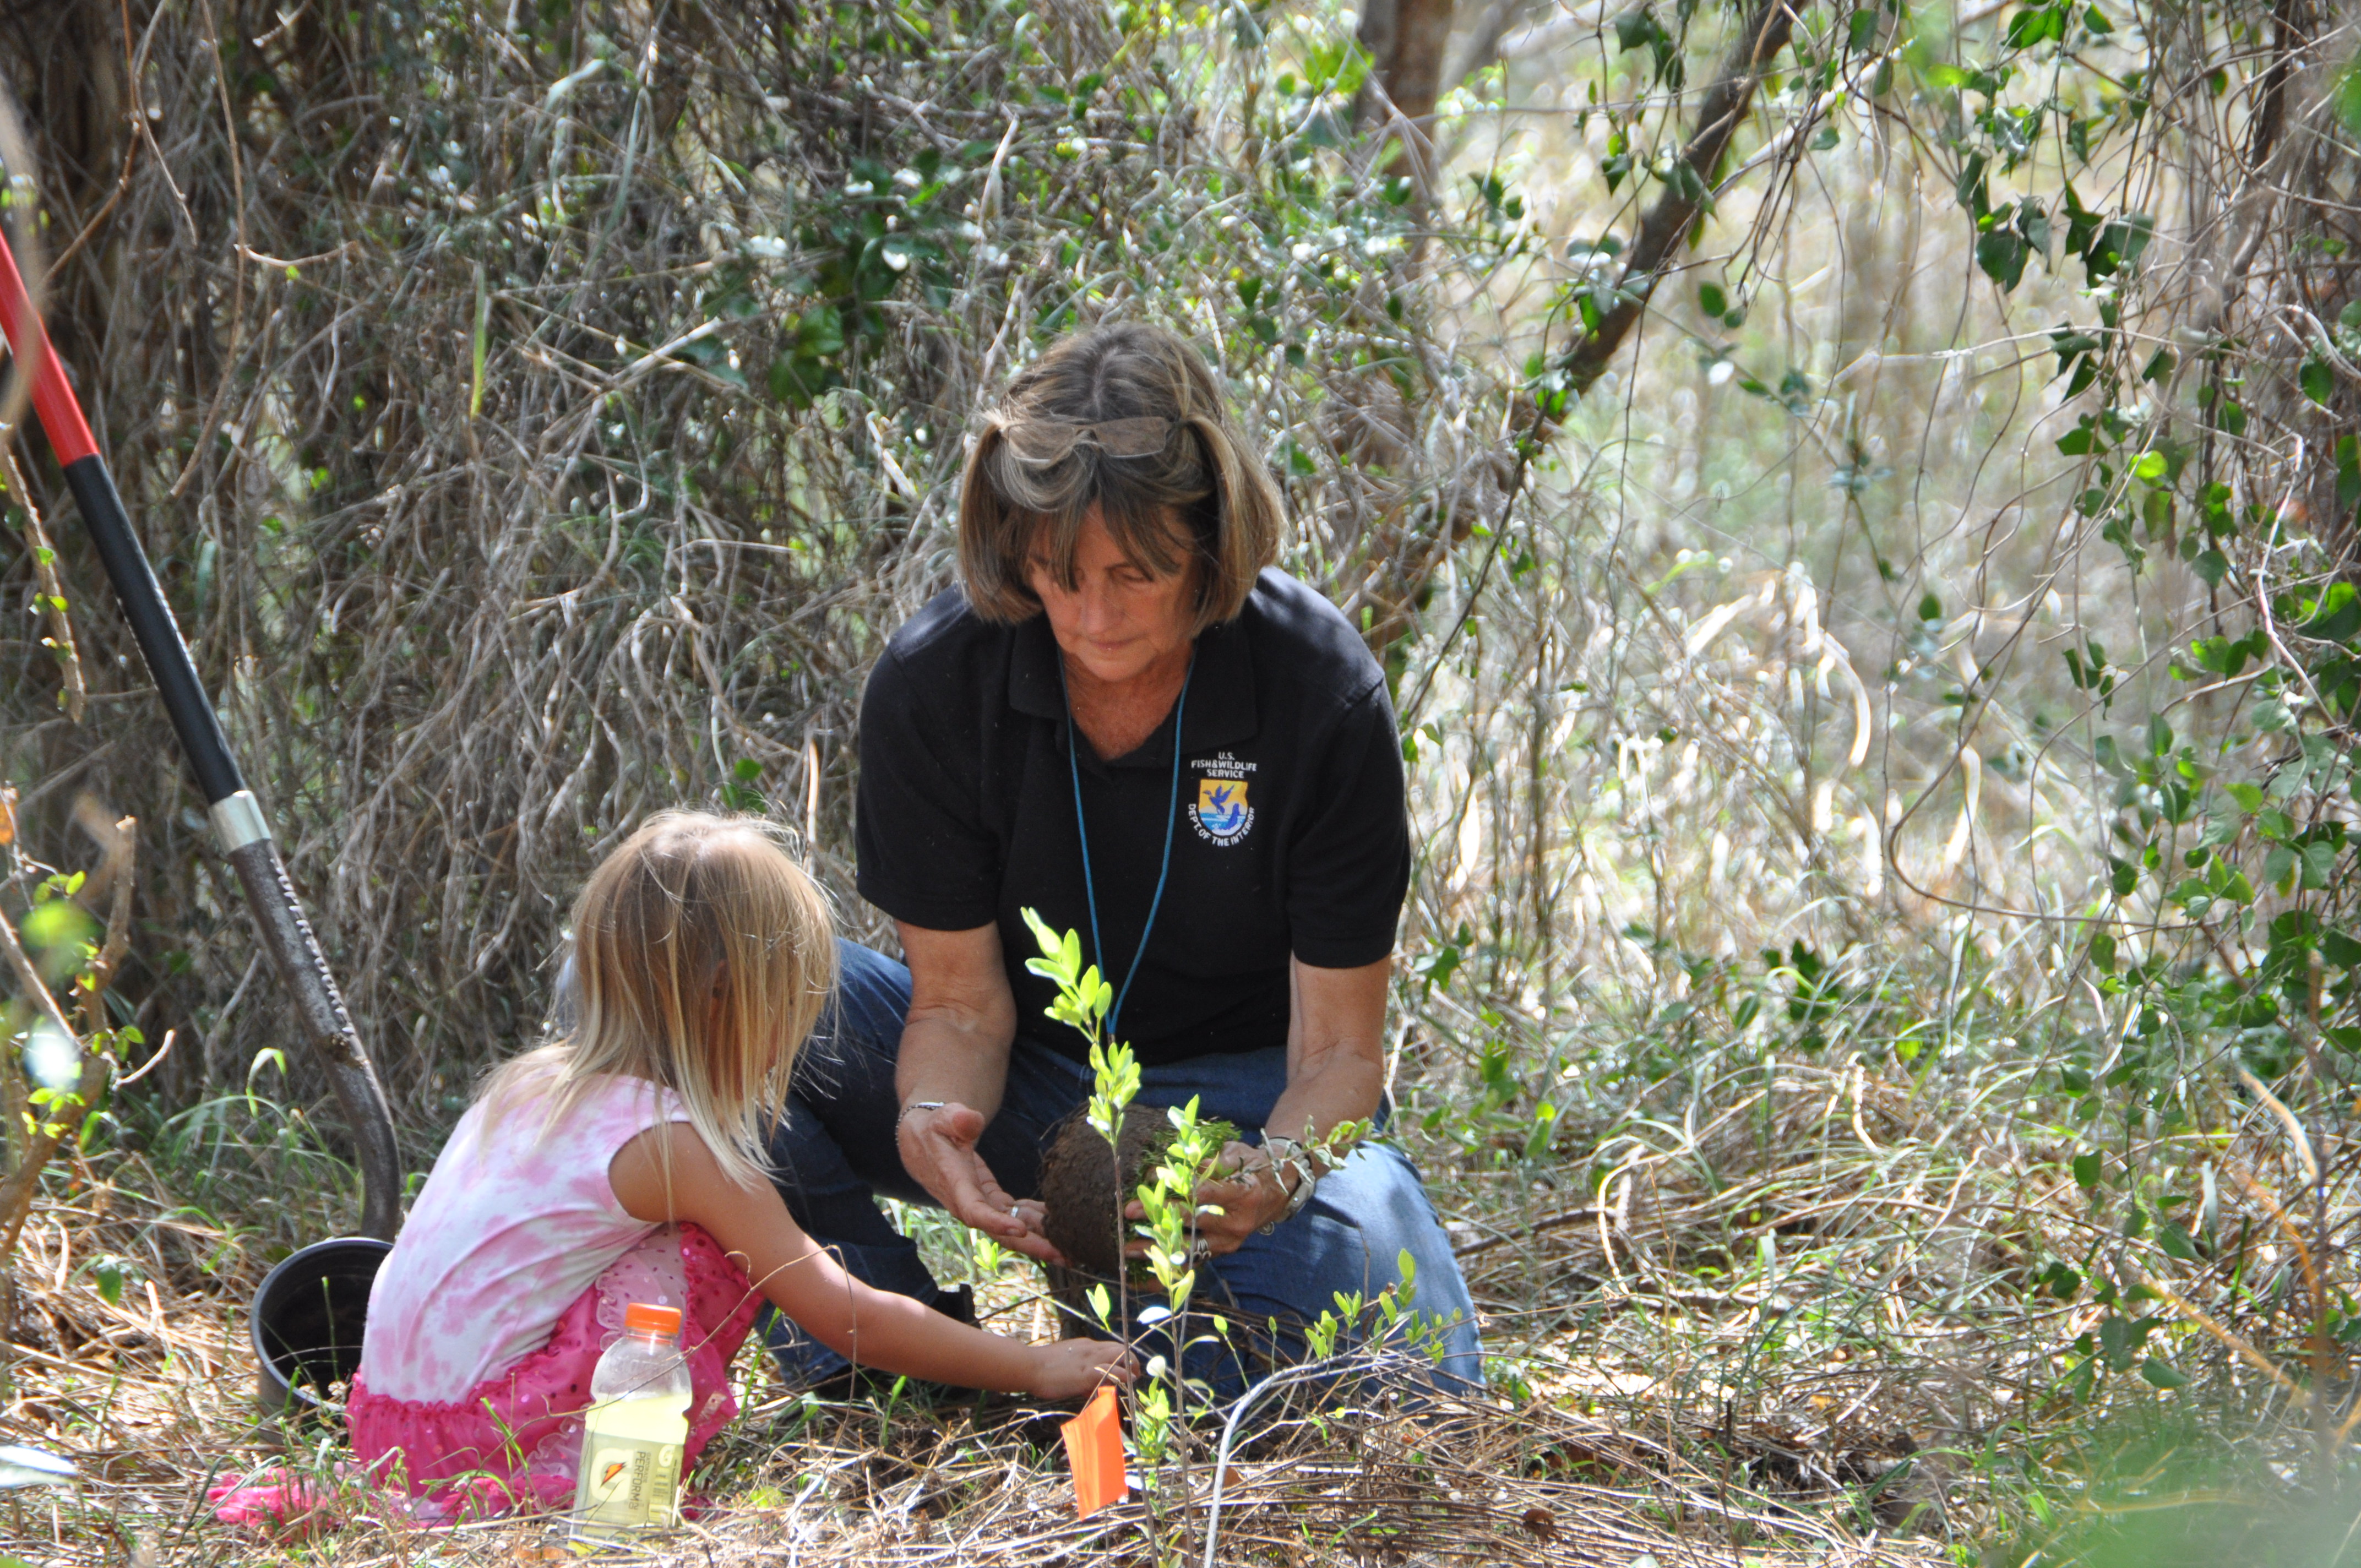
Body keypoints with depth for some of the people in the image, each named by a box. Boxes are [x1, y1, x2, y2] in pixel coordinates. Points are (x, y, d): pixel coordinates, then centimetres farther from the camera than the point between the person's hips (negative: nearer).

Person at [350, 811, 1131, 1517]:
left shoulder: (534, 1083, 9)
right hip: (475, 1443, -8)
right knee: (715, 1253, -9)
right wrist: (1037, 1369, -1)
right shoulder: (679, 1145, -14)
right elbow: (850, 1320, -9)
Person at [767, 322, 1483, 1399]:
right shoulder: (931, 683, -16)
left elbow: (1338, 1046, -16)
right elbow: (959, 1000, -12)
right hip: (1021, 1079, 1)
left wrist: (1280, 1169, -39)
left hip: (1241, 1094, -1)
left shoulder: (1323, 695, -20)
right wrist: (929, 1125, -36)